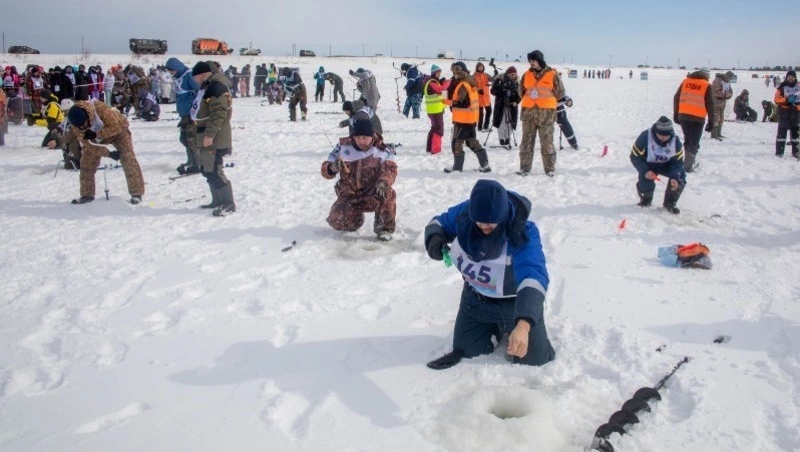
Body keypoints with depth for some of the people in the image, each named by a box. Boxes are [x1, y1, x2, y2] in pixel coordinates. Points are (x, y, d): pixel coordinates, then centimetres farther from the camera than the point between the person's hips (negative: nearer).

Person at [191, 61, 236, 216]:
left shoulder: (216, 87, -17)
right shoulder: (207, 87, 18)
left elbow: (218, 114, -26)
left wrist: (210, 134, -28)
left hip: (213, 139, -11)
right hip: (205, 137, 11)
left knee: (214, 172, -12)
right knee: (207, 170, 16)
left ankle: (228, 204, -7)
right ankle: (217, 201, 26)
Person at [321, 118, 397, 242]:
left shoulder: (382, 149, -7)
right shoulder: (344, 146, -6)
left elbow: (390, 169, -16)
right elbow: (326, 169, -7)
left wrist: (383, 182, -39)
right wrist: (332, 168, -33)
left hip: (373, 195, -2)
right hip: (350, 196, 2)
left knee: (388, 194, -34)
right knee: (337, 221, -21)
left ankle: (384, 228, -9)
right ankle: (355, 217, 19)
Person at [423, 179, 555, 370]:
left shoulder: (523, 233, -39)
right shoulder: (464, 211, -24)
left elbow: (535, 277, -53)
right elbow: (439, 223, -3)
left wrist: (523, 324, -69)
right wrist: (434, 239, -29)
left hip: (516, 301, -4)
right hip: (475, 298, 4)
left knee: (533, 358, 3)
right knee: (466, 352, 12)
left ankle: (508, 327, 34)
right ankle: (496, 328, 41)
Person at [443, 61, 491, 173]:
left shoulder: (462, 85, -17)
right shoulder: (469, 83, 14)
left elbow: (462, 103, -24)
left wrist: (449, 102, -19)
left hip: (463, 119, -10)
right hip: (471, 118, 10)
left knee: (457, 142, -1)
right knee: (472, 141, 15)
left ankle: (457, 167, 5)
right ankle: (484, 164, 14)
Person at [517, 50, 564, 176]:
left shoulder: (552, 74, -3)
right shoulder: (527, 74, 7)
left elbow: (559, 92, 3)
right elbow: (521, 91, 19)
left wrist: (546, 101, 6)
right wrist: (529, 101, 12)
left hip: (546, 113, -3)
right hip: (528, 111, 4)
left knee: (547, 142, 0)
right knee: (526, 140, 5)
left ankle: (550, 169, 8)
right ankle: (524, 168, 11)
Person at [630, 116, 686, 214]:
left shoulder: (675, 140, -21)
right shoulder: (645, 137, -29)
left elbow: (678, 161, -15)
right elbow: (635, 156, -21)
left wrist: (674, 177, -34)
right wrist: (645, 171, -36)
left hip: (667, 165, 2)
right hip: (649, 165, -2)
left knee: (680, 175, -25)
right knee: (646, 181, -30)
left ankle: (670, 203, -3)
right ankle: (645, 199, 9)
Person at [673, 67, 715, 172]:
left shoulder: (685, 81, 9)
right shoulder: (706, 86, -2)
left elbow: (676, 98, 11)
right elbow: (710, 104, -3)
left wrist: (675, 114, 18)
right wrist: (711, 121, 2)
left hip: (683, 116, 4)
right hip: (697, 118, -4)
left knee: (688, 139, 18)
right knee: (694, 142, 1)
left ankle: (691, 161, 26)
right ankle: (688, 165, -3)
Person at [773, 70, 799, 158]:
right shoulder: (782, 87, -6)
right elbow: (777, 99, -11)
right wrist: (787, 100, -23)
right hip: (784, 112, -4)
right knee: (782, 132, -5)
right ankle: (779, 151, -1)